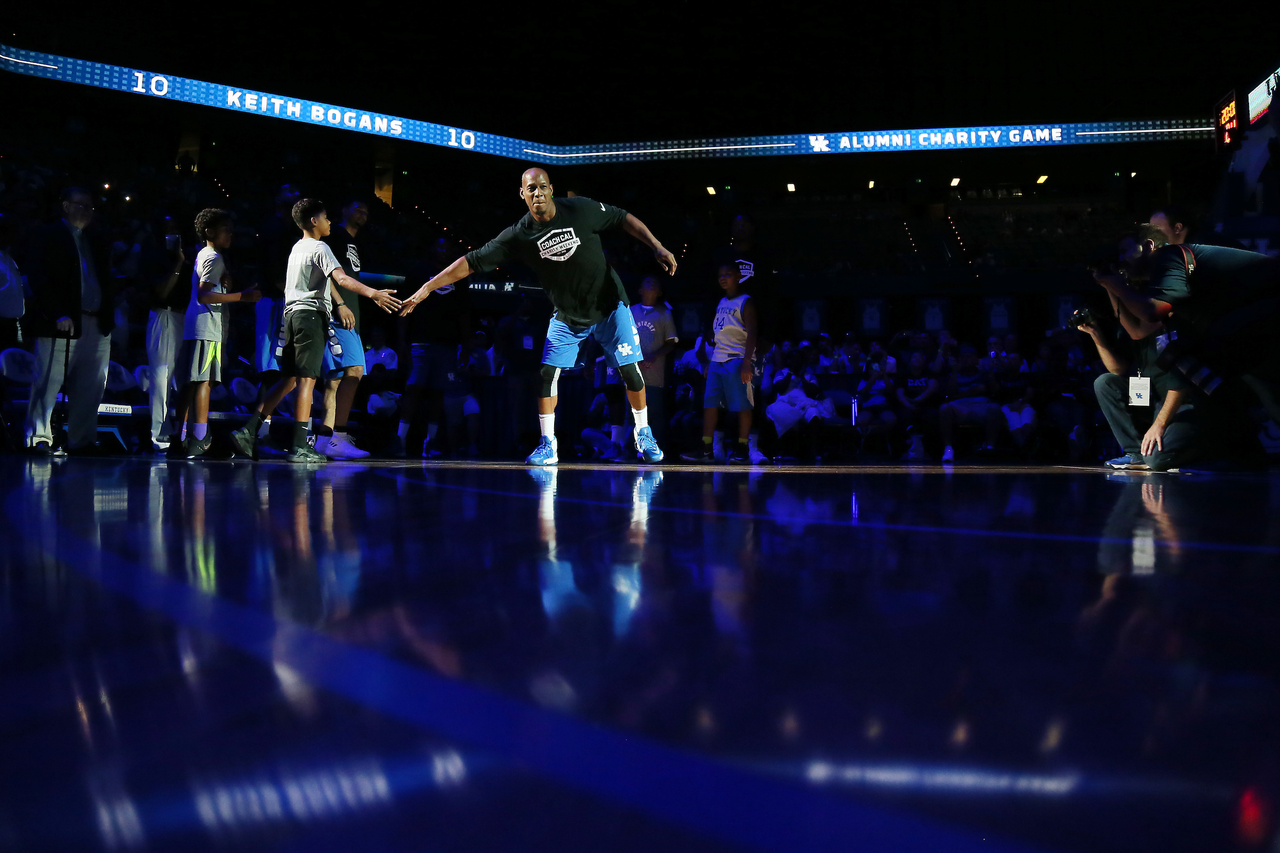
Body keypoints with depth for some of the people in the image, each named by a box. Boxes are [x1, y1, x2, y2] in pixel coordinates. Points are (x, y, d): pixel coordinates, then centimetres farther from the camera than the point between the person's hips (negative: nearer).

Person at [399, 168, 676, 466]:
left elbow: (624, 219, -4)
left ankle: (643, 434, 17)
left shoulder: (581, 209, -18)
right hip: (567, 316, 1)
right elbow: (472, 261, -15)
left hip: (609, 306, -1)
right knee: (548, 373, -9)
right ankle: (547, 446, 4)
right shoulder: (519, 235, -16)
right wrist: (427, 288, -18)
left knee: (629, 369, -5)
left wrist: (658, 248, -11)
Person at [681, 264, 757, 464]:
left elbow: (751, 333, -12)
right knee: (709, 404, 2)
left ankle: (742, 451, -1)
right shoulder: (721, 303, 19)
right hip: (718, 361, 8)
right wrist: (710, 362, 18)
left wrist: (747, 362, -22)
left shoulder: (745, 302, -4)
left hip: (737, 360, -8)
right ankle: (706, 450, 3)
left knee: (742, 406, -5)